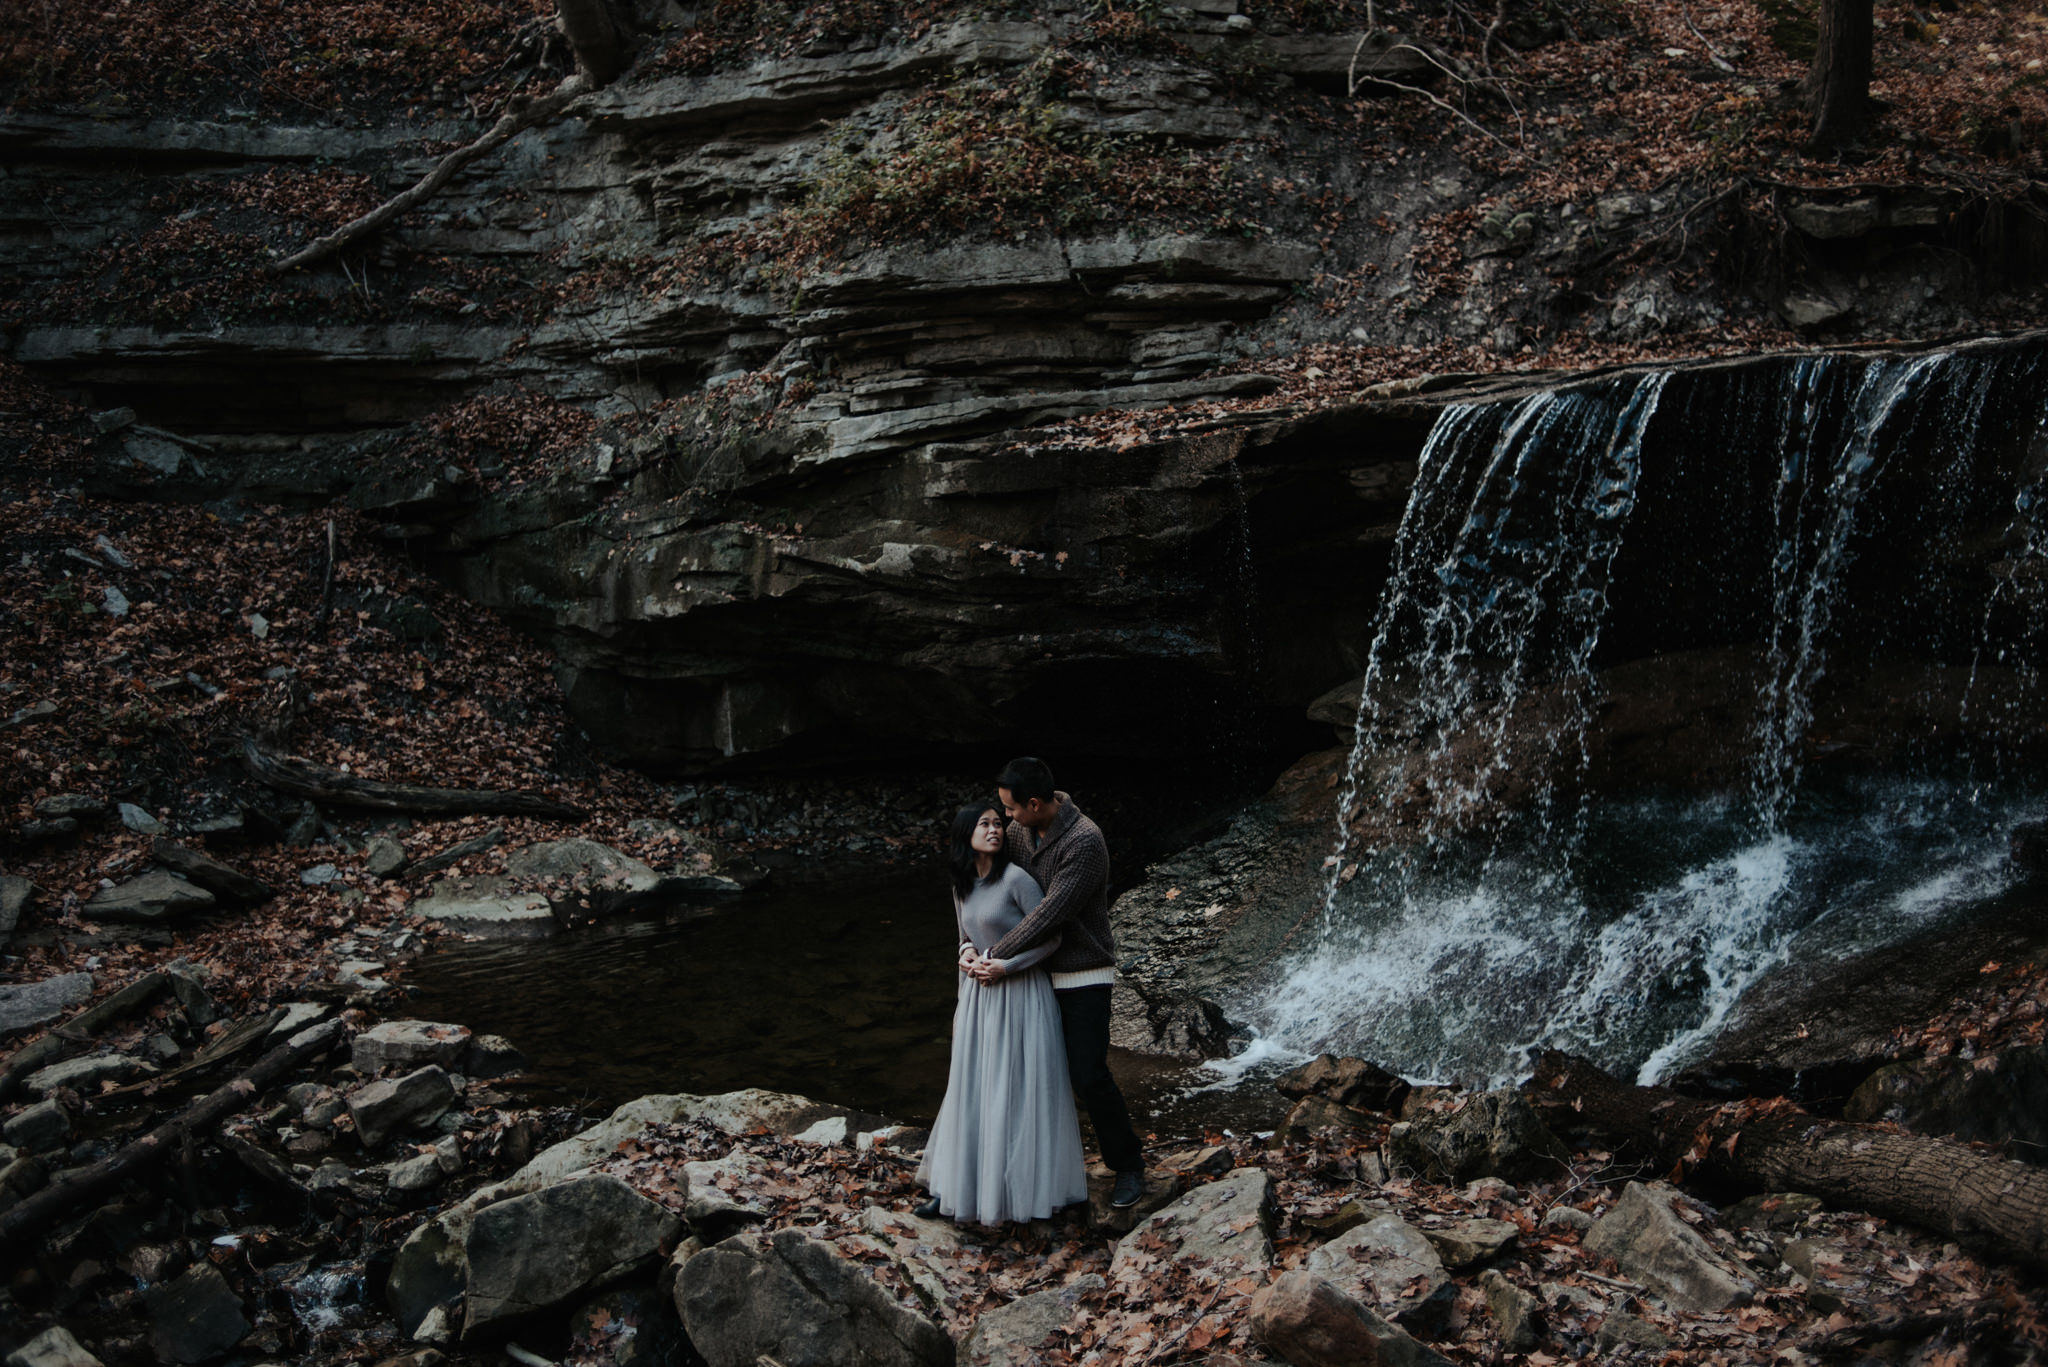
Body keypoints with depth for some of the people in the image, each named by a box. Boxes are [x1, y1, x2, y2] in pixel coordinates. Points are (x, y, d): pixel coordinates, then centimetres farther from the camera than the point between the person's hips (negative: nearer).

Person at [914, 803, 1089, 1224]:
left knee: (1021, 1090, 1)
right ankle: (955, 1185, 16)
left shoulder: (1016, 879, -14)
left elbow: (1051, 938, -13)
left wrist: (1005, 967, -15)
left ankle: (1030, 1186, 13)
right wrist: (967, 952, -3)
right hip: (979, 997, 6)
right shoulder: (962, 886, 6)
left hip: (1020, 996, -6)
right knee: (970, 1089, 9)